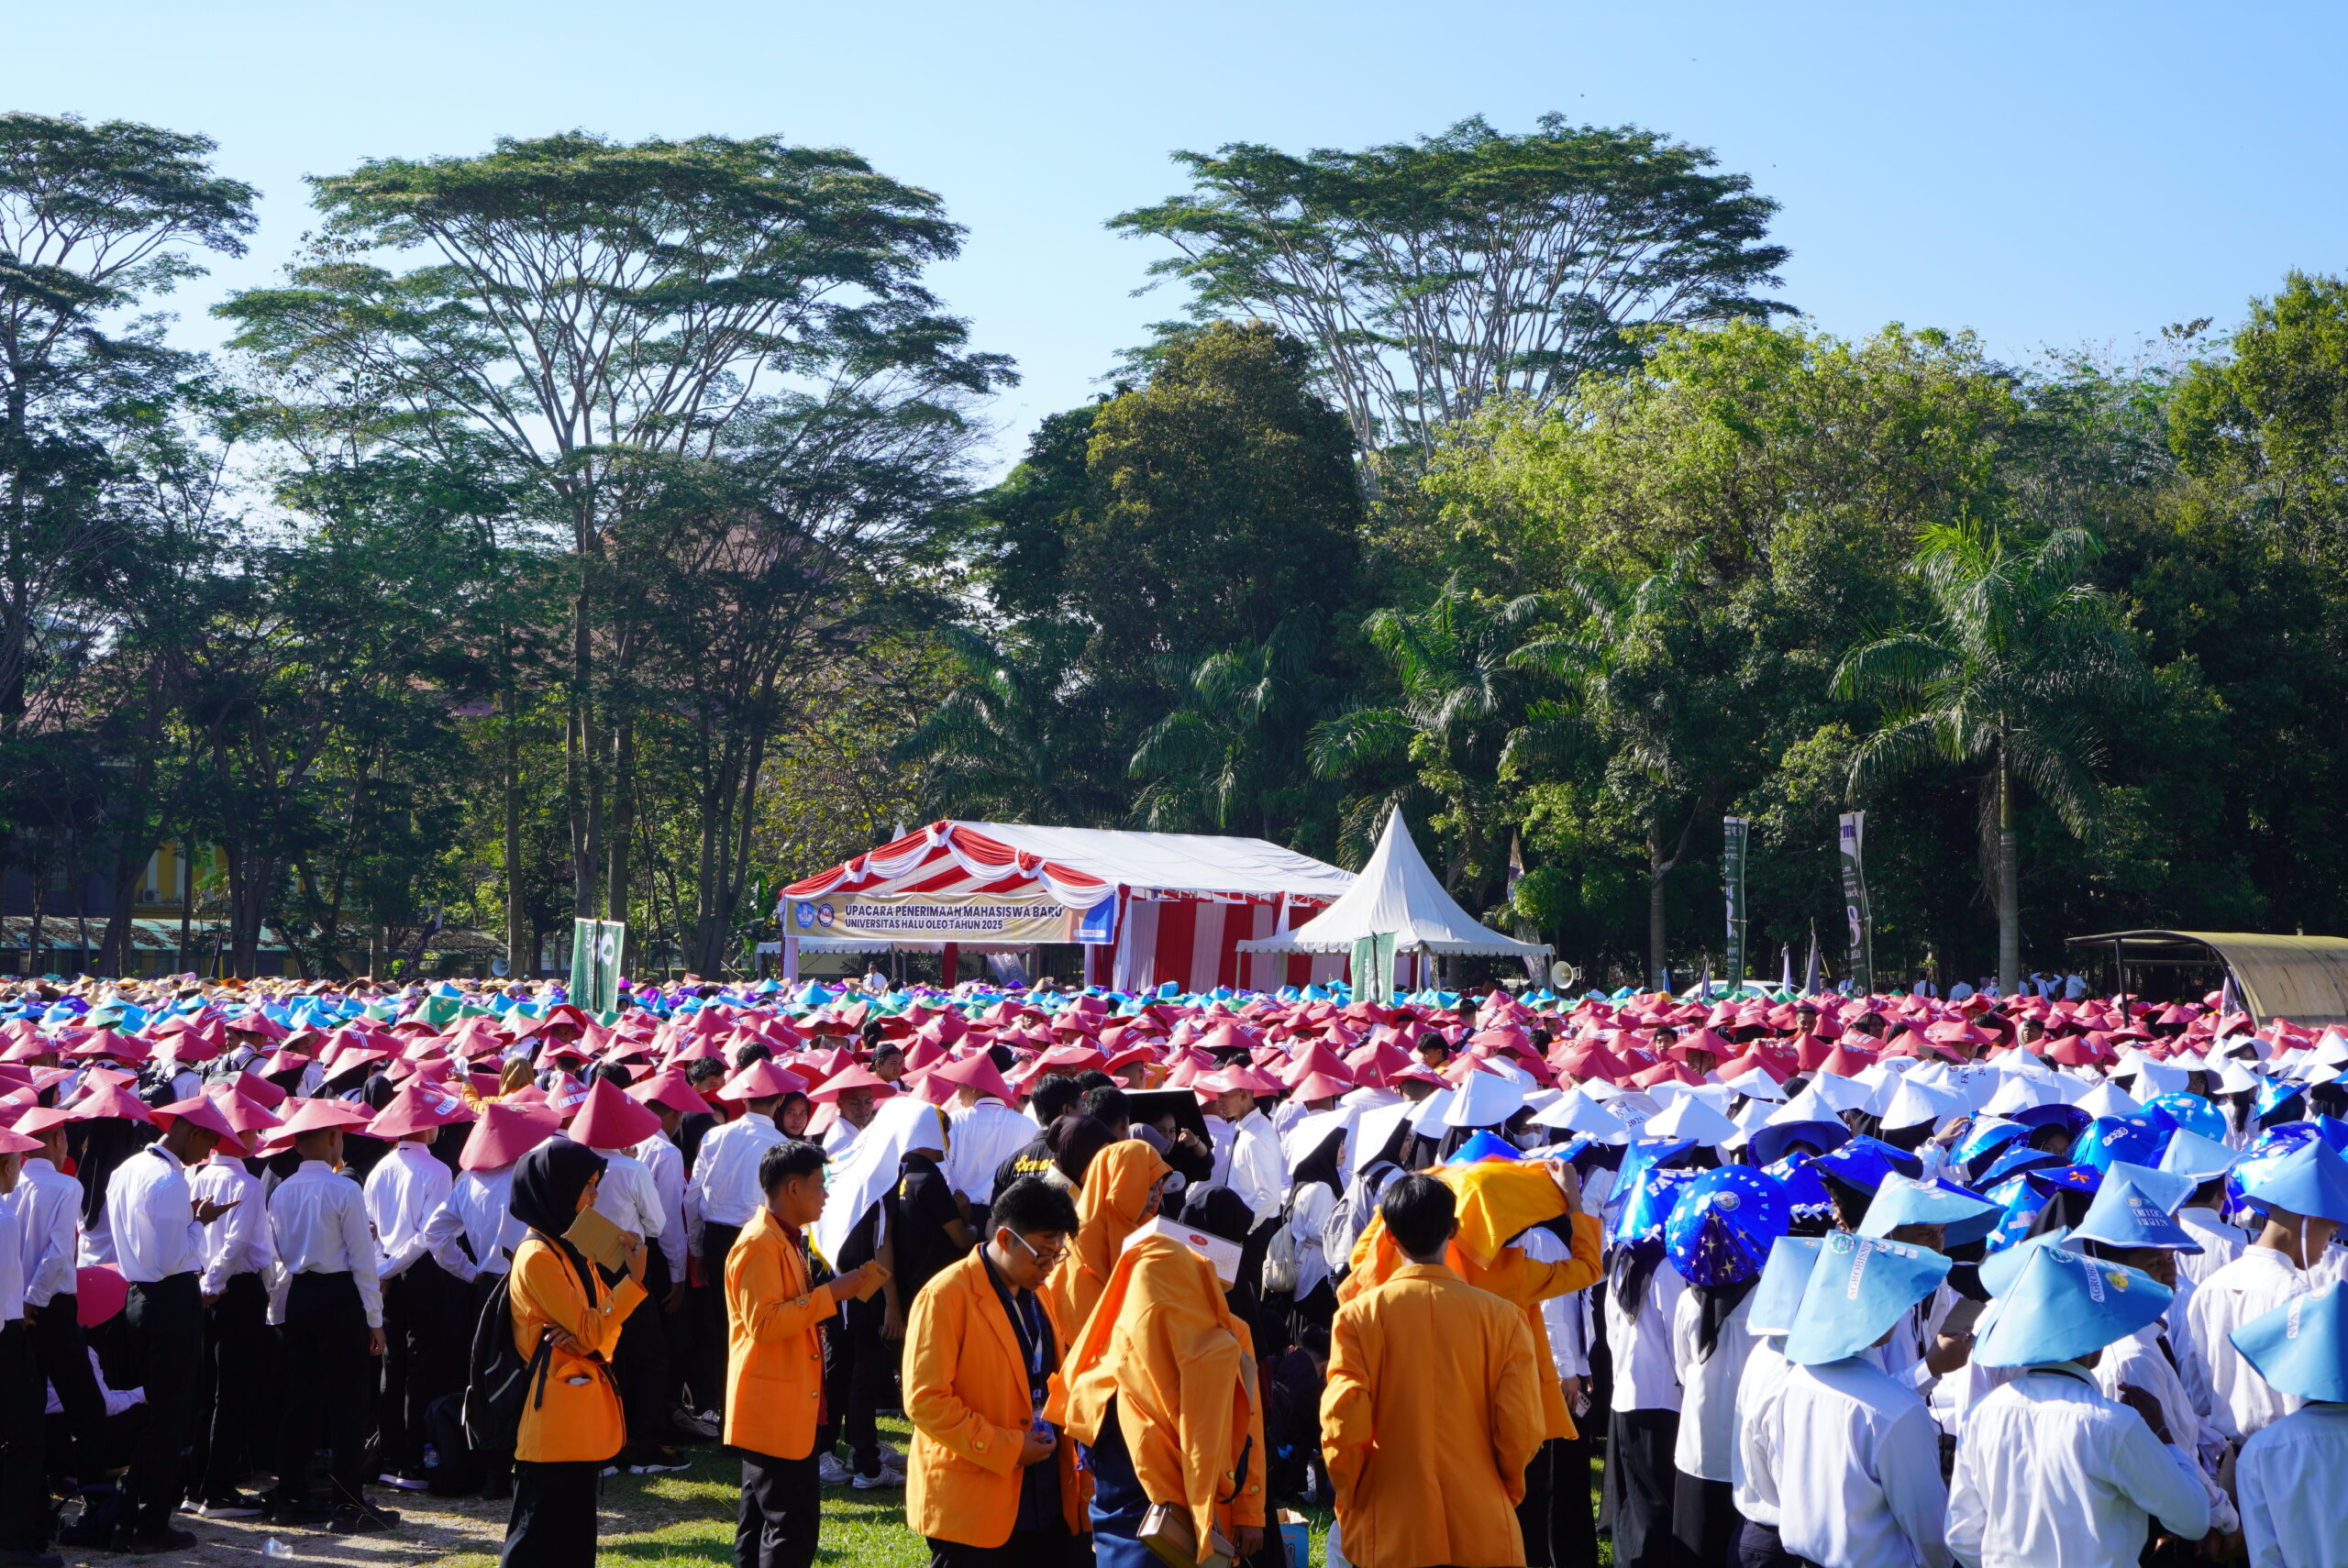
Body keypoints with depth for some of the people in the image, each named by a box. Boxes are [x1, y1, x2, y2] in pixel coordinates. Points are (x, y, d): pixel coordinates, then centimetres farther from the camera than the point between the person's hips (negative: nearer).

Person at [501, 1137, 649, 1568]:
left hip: (582, 1416, 9)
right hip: (555, 1416, -9)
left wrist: (587, 1340, -12)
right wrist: (634, 1279, -18)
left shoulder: (573, 1250, 14)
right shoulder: (538, 1257, -15)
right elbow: (590, 1330, -17)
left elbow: (603, 1328, 10)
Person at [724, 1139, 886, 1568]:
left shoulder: (786, 1239, 17)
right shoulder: (759, 1244, -16)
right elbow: (762, 1323, -24)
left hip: (783, 1408, 11)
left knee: (760, 1519, 15)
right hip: (774, 1408, -11)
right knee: (794, 1521, -11)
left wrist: (832, 1293, 12)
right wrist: (829, 1294, -22)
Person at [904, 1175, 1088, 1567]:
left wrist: (1072, 1458, 9)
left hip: (1048, 1501, 7)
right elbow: (925, 1400, -16)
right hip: (973, 1504, -7)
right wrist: (1005, 1448, -18)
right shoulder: (946, 1296, -11)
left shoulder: (1039, 1296, 14)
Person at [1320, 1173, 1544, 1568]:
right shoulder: (1500, 1317, -5)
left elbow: (1343, 1424, -11)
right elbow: (1522, 1430, -6)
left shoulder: (1358, 1316, -7)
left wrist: (1349, 1499, 6)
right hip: (1482, 1535, 0)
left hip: (1390, 1535, 0)